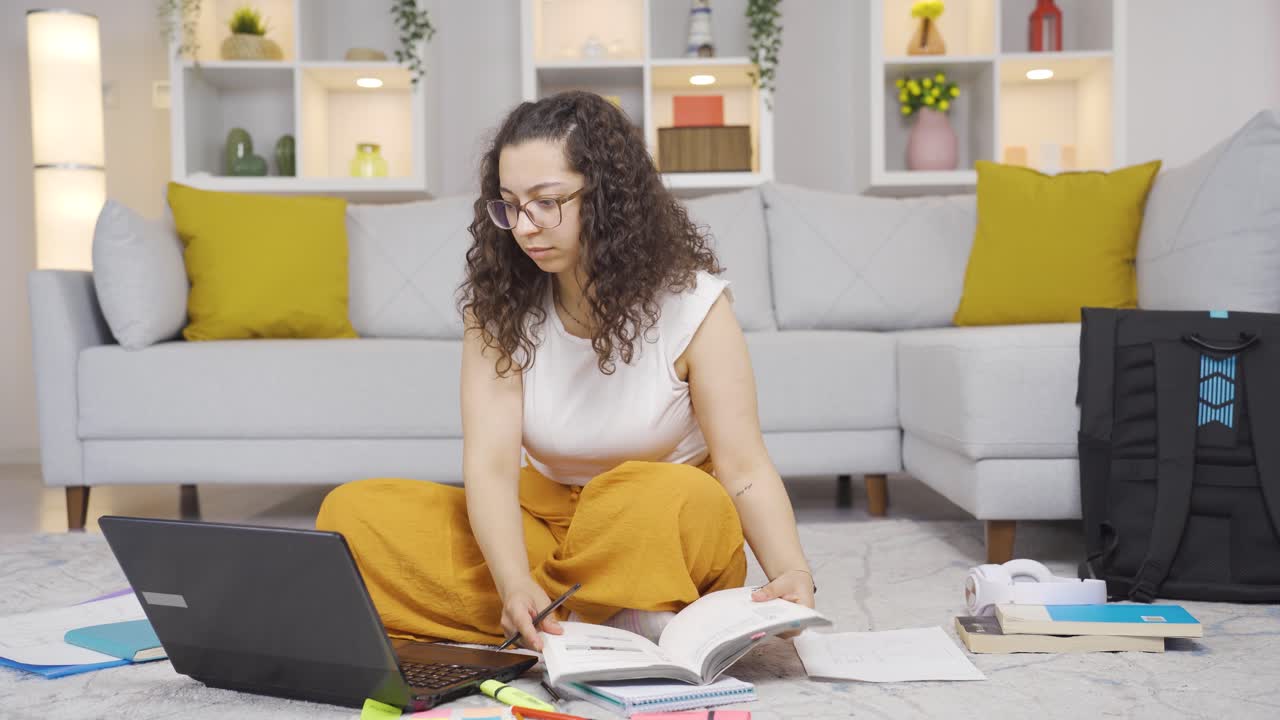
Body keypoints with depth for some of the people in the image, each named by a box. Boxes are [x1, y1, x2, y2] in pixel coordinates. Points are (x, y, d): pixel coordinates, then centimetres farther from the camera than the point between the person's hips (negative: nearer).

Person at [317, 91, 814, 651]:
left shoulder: (689, 301, -12)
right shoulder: (499, 301, -6)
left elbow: (744, 468, -17)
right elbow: (490, 462, -17)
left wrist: (792, 574, -36)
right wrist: (515, 584, -36)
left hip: (663, 539, -3)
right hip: (543, 520, 3)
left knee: (675, 501, -38)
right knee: (352, 513, -18)